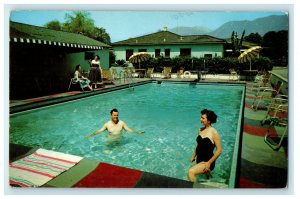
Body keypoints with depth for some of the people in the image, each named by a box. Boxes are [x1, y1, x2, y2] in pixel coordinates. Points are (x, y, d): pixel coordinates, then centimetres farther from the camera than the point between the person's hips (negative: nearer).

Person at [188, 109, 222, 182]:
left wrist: (209, 163, -15)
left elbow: (219, 150, -14)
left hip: (207, 162, -7)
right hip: (199, 161, 7)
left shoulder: (214, 132, -15)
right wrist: (193, 156, 10)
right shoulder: (200, 130, 3)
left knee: (191, 172, -26)